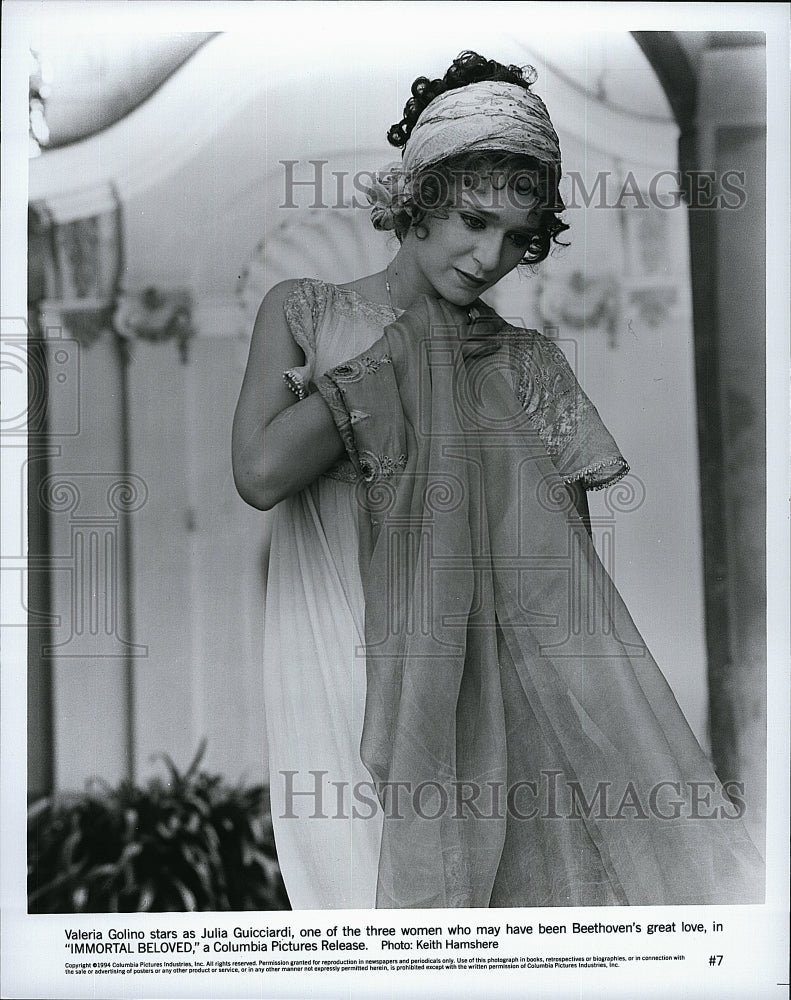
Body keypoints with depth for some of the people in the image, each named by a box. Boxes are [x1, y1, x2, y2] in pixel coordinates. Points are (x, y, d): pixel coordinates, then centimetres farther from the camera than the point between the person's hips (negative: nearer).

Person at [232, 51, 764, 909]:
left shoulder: (527, 364, 10)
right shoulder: (304, 313, 7)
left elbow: (568, 572, 5)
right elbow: (260, 474, -12)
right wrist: (407, 354, -5)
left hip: (493, 700, 2)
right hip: (344, 699, -1)